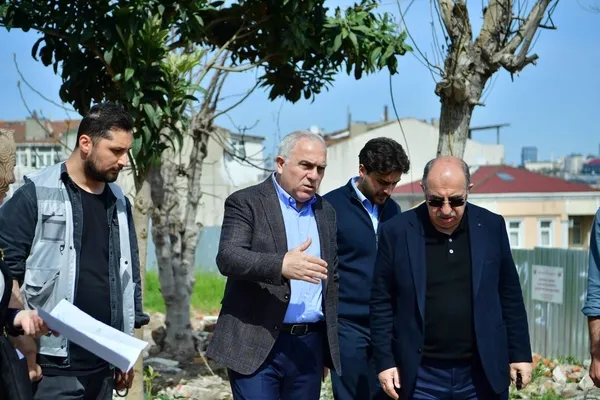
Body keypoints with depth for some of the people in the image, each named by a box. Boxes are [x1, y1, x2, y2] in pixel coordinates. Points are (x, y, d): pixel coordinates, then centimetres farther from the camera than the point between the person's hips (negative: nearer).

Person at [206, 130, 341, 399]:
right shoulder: (245, 203, -3)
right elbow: (227, 257, -18)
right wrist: (282, 265, -35)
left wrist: (331, 347, 17)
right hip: (256, 345, -5)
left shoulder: (326, 212, 14)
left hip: (309, 345, 5)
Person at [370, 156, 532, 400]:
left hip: (484, 375, 1)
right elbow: (381, 303, 0)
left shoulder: (491, 227, 1)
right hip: (421, 378, -1)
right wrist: (385, 362, -3)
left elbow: (510, 296, 7)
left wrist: (520, 354, 7)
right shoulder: (397, 231, -5)